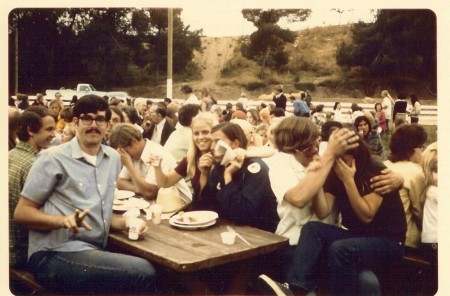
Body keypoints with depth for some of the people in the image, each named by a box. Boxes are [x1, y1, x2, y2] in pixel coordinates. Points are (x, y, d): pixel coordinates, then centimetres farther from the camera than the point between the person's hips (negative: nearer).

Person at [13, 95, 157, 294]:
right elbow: (21, 213, -4)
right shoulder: (53, 158, -6)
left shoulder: (113, 158, 12)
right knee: (143, 272, -24)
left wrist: (123, 223, 2)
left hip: (94, 252, 6)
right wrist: (63, 220, -21)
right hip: (55, 255, -6)